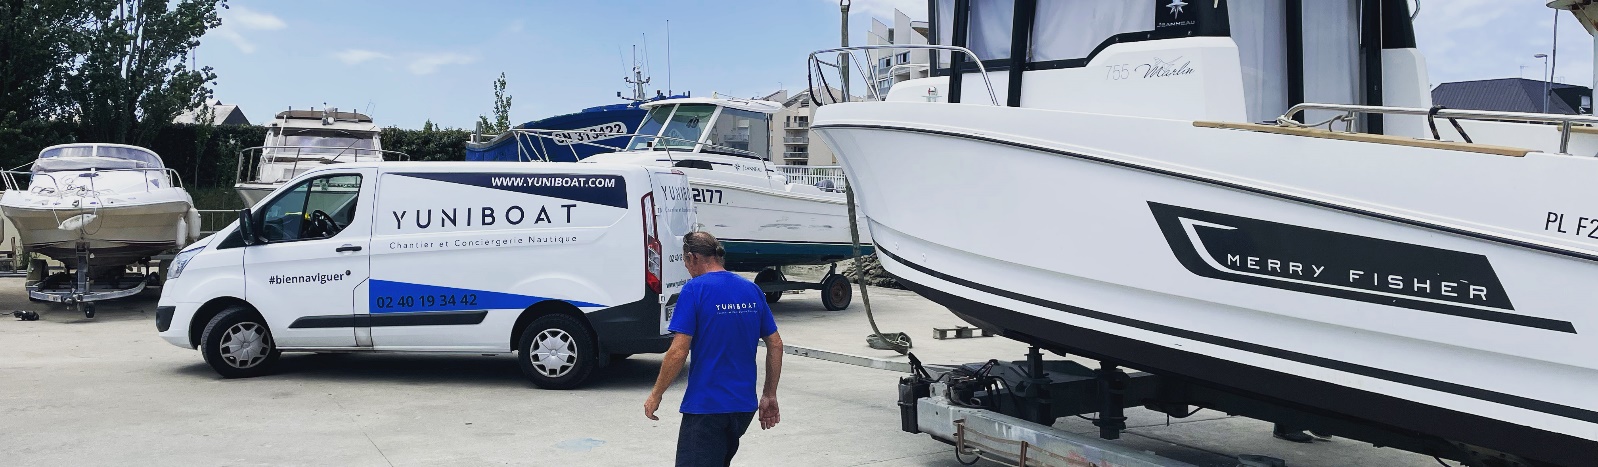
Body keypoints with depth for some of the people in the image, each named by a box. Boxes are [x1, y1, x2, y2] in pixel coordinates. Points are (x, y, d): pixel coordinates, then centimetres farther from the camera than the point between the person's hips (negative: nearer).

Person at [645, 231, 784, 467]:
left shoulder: (694, 290, -11)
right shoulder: (752, 290, 7)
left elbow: (679, 351, -16)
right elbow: (776, 344, 9)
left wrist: (655, 395, -5)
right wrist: (769, 396, 16)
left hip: (705, 405, -7)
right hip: (745, 405, 7)